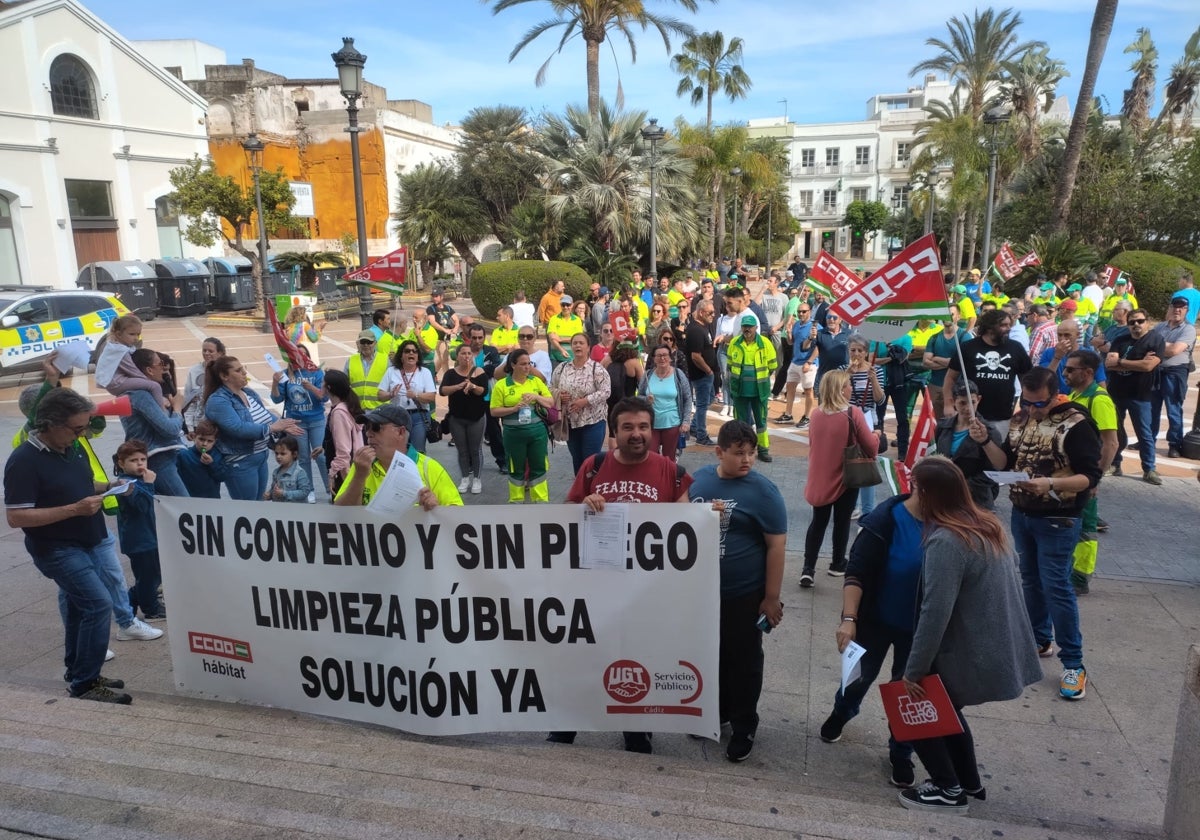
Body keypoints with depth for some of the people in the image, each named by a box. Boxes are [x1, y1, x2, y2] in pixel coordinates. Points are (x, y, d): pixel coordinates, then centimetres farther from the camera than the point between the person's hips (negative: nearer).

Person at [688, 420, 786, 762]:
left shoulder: (762, 491, -15)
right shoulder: (699, 478, -1)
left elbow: (776, 546, -14)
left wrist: (772, 597, -14)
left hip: (744, 594, -4)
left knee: (743, 661, 11)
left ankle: (744, 727, 29)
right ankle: (716, 709, 42)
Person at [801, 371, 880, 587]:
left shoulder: (816, 414, -2)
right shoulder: (853, 413, -17)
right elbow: (872, 446, -11)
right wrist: (875, 436, 10)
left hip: (819, 478, 4)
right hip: (845, 478, -4)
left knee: (818, 522, 12)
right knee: (842, 522, 14)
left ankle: (808, 569, 4)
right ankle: (838, 565, 30)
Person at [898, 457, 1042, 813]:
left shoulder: (945, 542, -25)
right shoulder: (987, 526, 2)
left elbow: (935, 615, -26)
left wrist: (913, 671, -18)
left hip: (971, 656, -8)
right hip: (999, 649, 9)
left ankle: (948, 790, 21)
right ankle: (969, 781, 38)